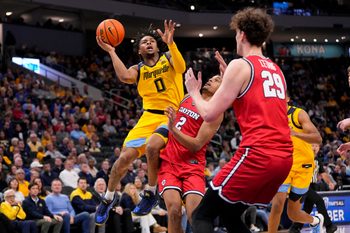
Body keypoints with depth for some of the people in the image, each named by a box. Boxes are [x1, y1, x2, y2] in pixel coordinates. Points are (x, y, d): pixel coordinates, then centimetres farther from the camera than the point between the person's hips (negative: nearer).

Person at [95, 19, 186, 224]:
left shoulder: (168, 58, 7)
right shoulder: (138, 70, 13)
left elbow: (181, 68, -17)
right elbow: (124, 76, -11)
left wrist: (170, 43, -28)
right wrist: (112, 52, -8)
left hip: (172, 116, -3)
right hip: (150, 116, 3)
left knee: (152, 146, -32)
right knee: (125, 157, -8)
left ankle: (151, 193, -10)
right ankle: (109, 198, 17)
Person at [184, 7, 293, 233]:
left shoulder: (240, 65, -3)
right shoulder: (276, 70, 20)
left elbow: (209, 114, -4)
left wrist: (194, 91, 15)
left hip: (257, 155, -8)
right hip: (284, 156, 8)